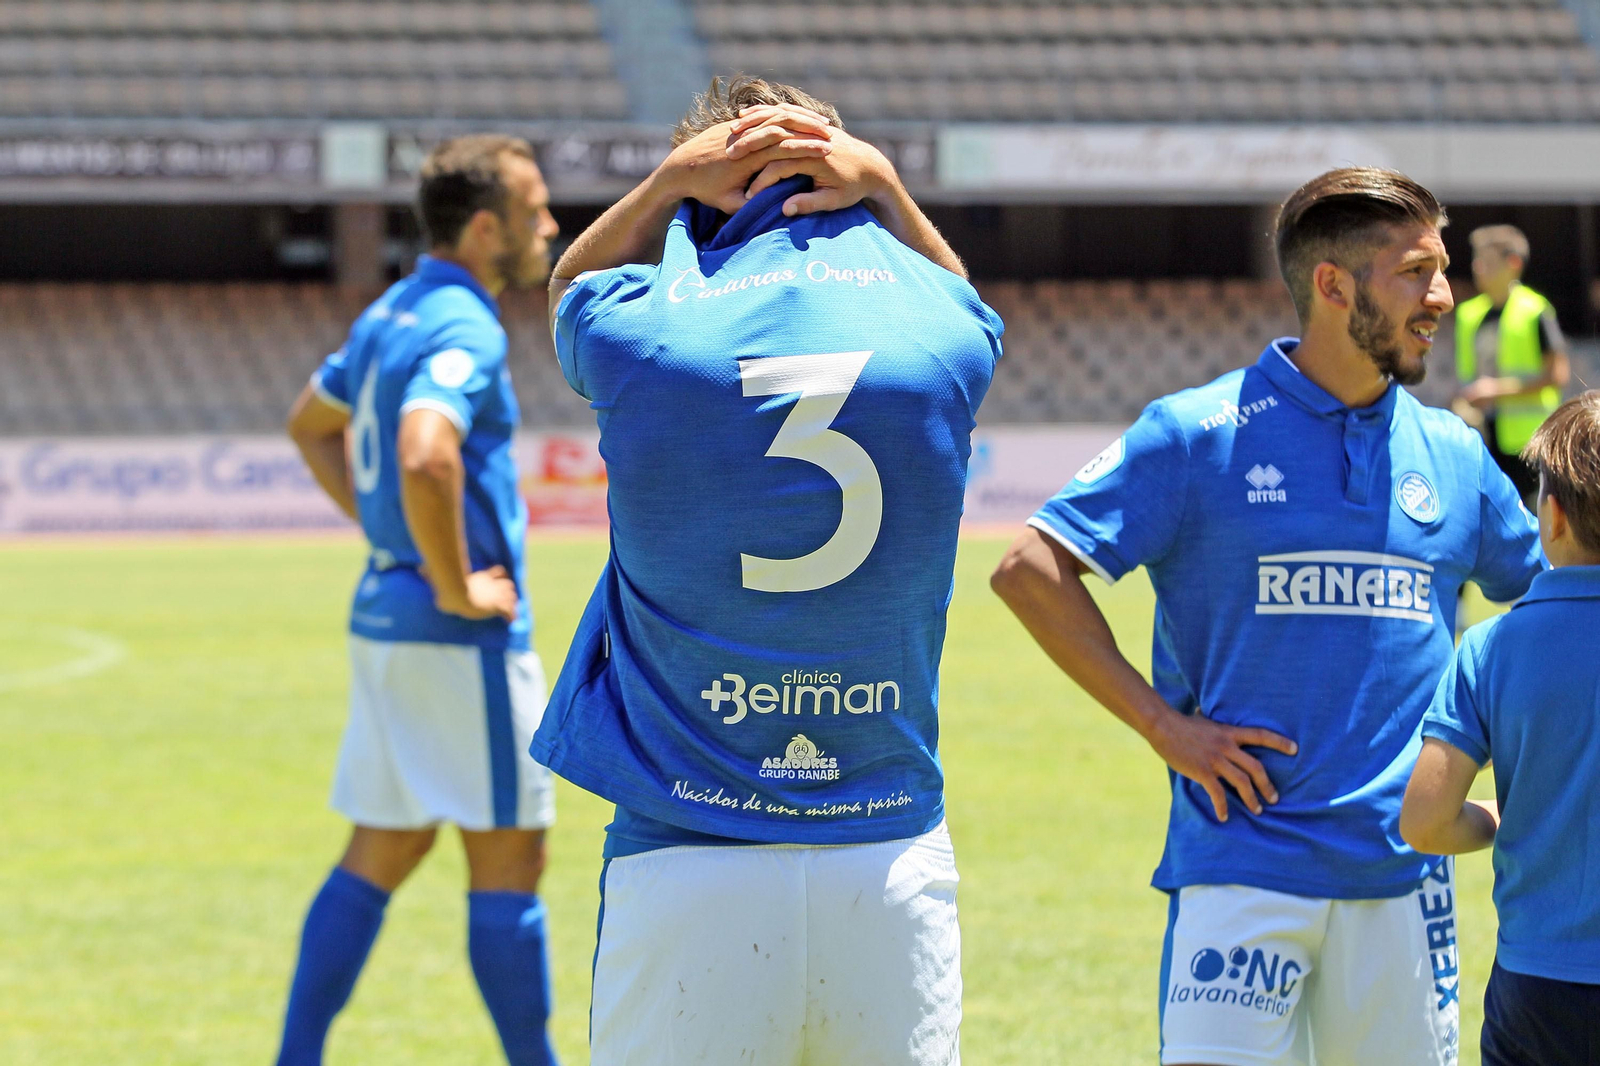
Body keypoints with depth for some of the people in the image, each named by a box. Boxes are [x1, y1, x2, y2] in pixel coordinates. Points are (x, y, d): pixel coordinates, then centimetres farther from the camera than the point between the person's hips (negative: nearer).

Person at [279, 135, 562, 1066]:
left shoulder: (391, 315, 13)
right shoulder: (465, 329, -17)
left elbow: (312, 423, 29)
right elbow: (426, 459, -35)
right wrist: (456, 587, -22)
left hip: (385, 612, 9)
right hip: (464, 636, -9)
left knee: (380, 856, 12)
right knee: (507, 861, 0)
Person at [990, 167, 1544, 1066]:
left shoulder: (1455, 456, 10)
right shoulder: (1200, 435, -3)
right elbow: (1029, 569, -5)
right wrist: (1161, 723, -8)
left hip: (1402, 878, 4)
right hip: (1242, 867, -4)